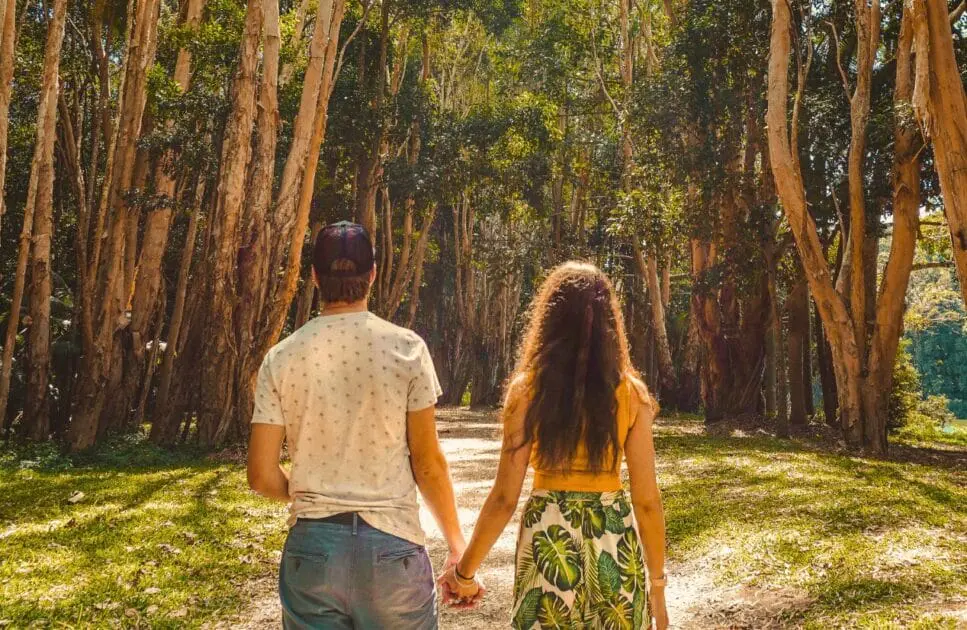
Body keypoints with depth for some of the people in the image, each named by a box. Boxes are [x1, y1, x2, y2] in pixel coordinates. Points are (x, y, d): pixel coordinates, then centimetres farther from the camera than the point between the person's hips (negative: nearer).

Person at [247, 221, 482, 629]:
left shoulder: (281, 358, -1)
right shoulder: (406, 348, -6)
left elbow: (262, 476, 0)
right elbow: (428, 463, -4)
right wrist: (455, 540, 8)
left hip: (312, 546, 1)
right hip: (392, 544, -1)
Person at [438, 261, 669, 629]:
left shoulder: (527, 389, -8)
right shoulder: (630, 393, -5)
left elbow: (504, 498, -8)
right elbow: (647, 500, -4)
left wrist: (465, 571, 3)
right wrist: (657, 581, 7)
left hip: (548, 537, -1)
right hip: (614, 540, 1)